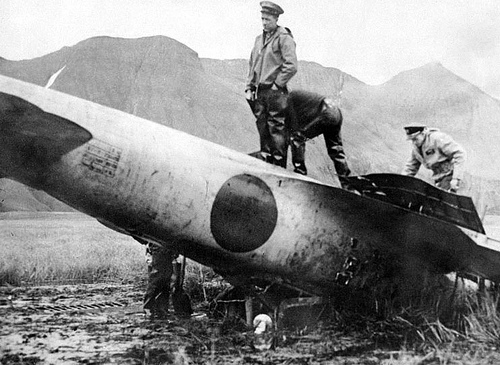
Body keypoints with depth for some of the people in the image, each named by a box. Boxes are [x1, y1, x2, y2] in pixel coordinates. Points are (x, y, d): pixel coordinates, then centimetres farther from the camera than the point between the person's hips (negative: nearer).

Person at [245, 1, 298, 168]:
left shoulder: (284, 38, -7)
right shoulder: (259, 39, 16)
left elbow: (291, 66, -14)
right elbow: (252, 65, 20)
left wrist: (277, 84, -11)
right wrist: (249, 88, 12)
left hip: (275, 92, -7)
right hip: (260, 91, 7)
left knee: (277, 128, -5)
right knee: (263, 127, 9)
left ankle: (279, 165, -1)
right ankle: (264, 160, 17)